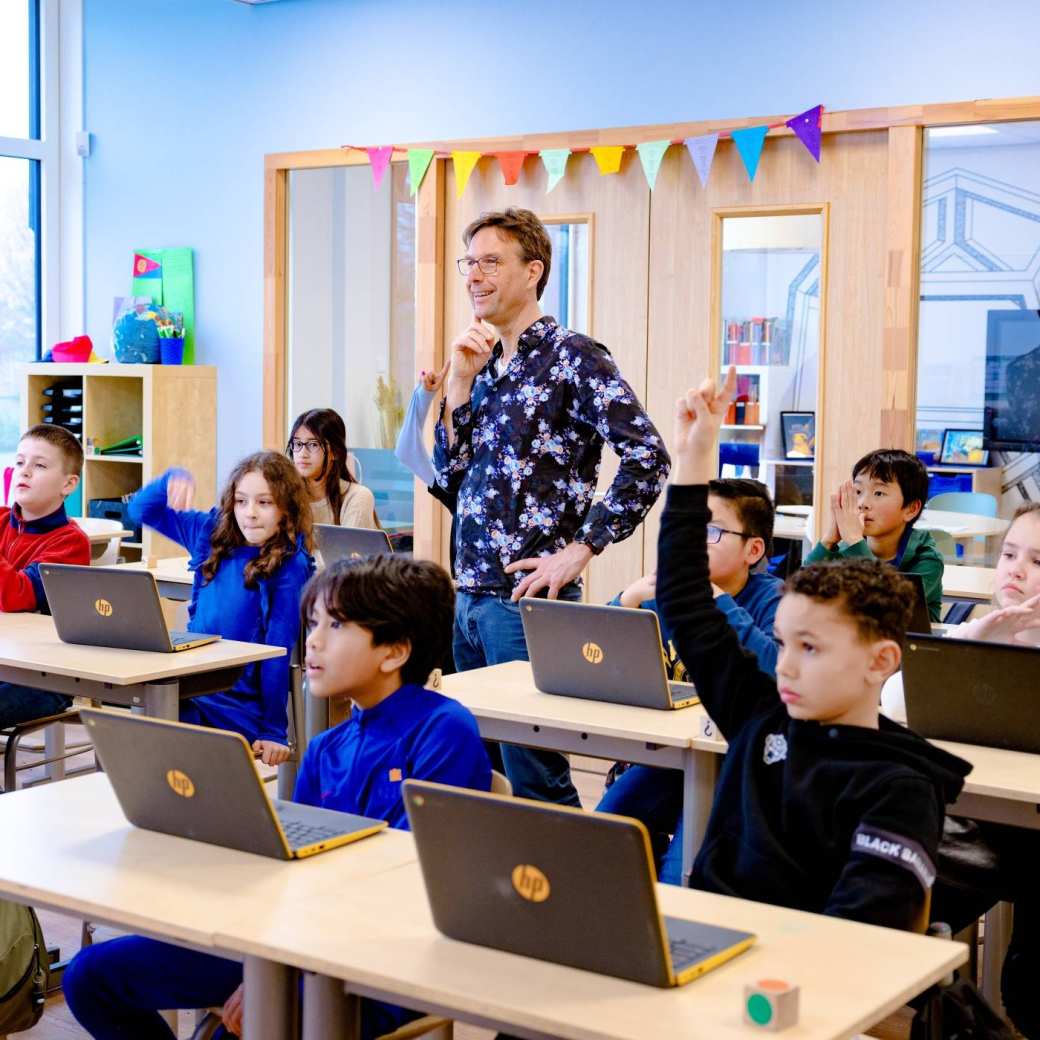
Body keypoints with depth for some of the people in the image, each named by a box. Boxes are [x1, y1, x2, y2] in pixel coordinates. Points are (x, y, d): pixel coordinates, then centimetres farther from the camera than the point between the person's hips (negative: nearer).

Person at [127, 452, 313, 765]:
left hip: (239, 710, -5)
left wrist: (274, 731, -6)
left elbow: (278, 651, -7)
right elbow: (141, 510, 16)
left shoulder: (289, 566, -6)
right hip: (190, 690, 5)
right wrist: (170, 481, -5)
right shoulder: (213, 535, 8)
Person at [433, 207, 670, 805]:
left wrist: (578, 552, -15)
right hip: (471, 597, 8)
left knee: (535, 777, -2)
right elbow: (451, 477, 11)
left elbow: (647, 460, -18)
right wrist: (461, 381, 0)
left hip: (528, 599, -8)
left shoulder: (572, 358, -9)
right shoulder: (484, 363, 14)